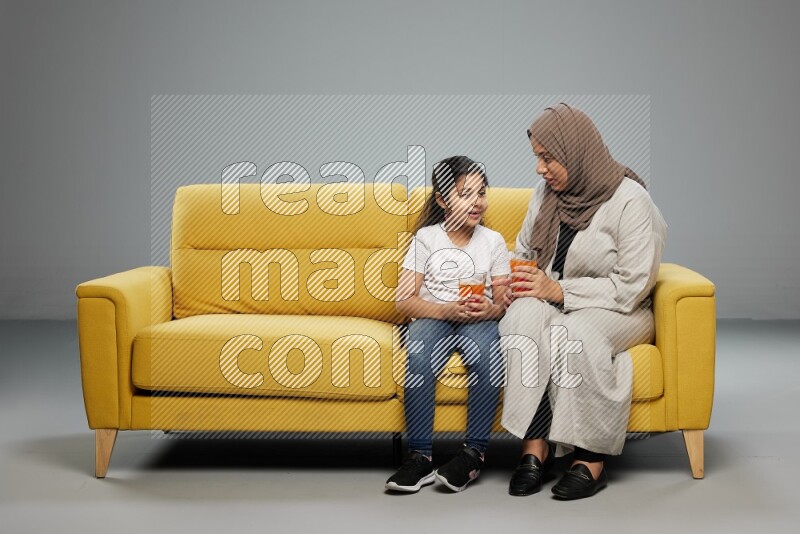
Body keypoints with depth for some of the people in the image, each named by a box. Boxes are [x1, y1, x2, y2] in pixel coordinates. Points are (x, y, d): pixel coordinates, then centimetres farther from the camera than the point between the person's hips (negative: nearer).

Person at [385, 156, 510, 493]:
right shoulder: (425, 238, 5)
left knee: (489, 354, -35)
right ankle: (420, 456, -30)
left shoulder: (493, 241, 10)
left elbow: (504, 301, 6)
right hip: (434, 318, -1)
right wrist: (447, 310, -18)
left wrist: (489, 309, -17)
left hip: (479, 322, 1)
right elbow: (404, 301, -3)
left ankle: (474, 453, -24)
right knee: (418, 354, -35)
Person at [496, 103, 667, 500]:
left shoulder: (630, 200, -12)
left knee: (572, 330, -38)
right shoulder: (546, 195, 7)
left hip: (618, 313, -4)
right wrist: (517, 285, -3)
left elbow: (631, 287, -16)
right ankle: (534, 448, -33)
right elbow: (524, 251, 20)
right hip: (553, 301, 5)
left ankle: (591, 459, -27)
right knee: (525, 313, -31)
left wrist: (560, 291, -20)